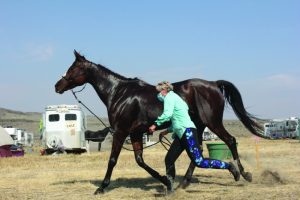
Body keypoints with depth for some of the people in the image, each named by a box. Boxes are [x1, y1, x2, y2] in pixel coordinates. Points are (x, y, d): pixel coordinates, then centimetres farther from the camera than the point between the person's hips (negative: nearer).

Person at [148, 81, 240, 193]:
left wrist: (156, 124, -12)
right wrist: (168, 130, 28)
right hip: (180, 135, 10)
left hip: (187, 132, -10)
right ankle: (169, 188, 12)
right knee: (169, 160, 8)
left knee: (199, 162, -13)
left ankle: (228, 166, -5)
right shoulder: (174, 98, 26)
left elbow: (167, 114, -21)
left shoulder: (169, 97, -3)